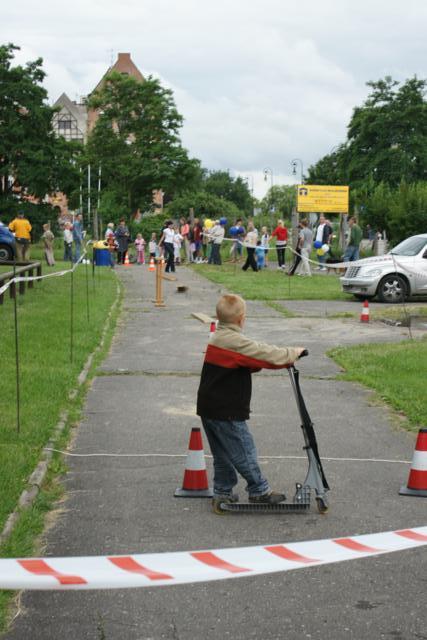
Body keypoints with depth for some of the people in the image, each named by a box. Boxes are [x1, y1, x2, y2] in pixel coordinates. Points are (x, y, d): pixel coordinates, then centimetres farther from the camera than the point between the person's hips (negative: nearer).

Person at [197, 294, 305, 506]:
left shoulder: (216, 339, 12)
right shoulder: (236, 342, -20)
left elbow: (252, 360, 16)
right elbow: (266, 355, -19)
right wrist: (294, 352, -2)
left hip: (209, 409, 9)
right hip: (227, 412, -9)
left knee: (223, 454, 18)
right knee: (244, 452, 3)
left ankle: (222, 492, 23)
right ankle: (260, 491, 13)